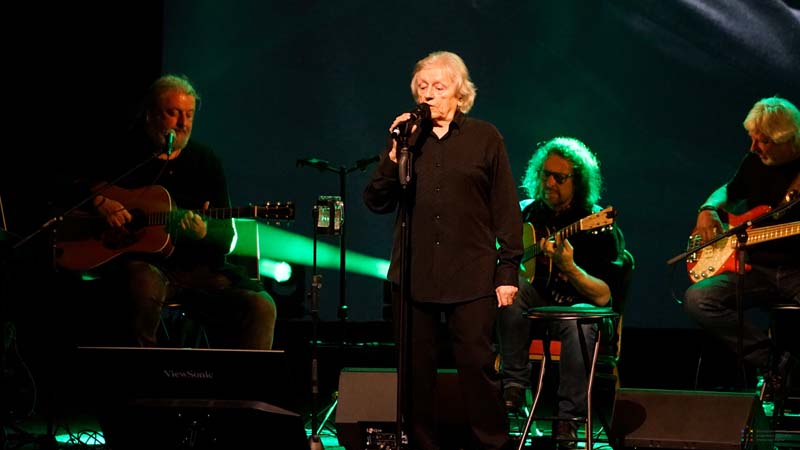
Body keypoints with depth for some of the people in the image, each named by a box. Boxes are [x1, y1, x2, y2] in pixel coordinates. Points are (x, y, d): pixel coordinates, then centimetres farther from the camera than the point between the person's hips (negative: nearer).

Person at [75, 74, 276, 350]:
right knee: (144, 287, -39)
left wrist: (203, 230, -16)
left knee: (260, 307, -21)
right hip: (139, 262, -3)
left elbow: (225, 237, 7)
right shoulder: (123, 152, 6)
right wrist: (99, 202, -13)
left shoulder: (206, 161, 12)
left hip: (198, 267, 3)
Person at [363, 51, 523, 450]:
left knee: (476, 364, -5)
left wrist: (508, 271, -2)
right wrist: (393, 154, -8)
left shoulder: (484, 138, 5)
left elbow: (505, 209, 3)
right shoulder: (407, 138, 11)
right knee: (416, 368, 5)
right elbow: (376, 202, 6)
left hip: (471, 276, -3)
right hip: (413, 275, 3)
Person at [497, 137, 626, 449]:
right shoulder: (525, 213, 5)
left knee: (578, 323, -38)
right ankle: (514, 386, -25)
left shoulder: (598, 226, -8)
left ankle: (568, 423, -28)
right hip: (529, 310, 3)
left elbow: (602, 297, -15)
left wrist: (569, 268, -31)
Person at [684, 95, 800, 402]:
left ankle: (774, 364, -15)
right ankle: (772, 360, -18)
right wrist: (708, 210, 10)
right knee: (697, 299, -20)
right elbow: (729, 190, 31)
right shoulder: (755, 161, 11)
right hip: (758, 269, 5)